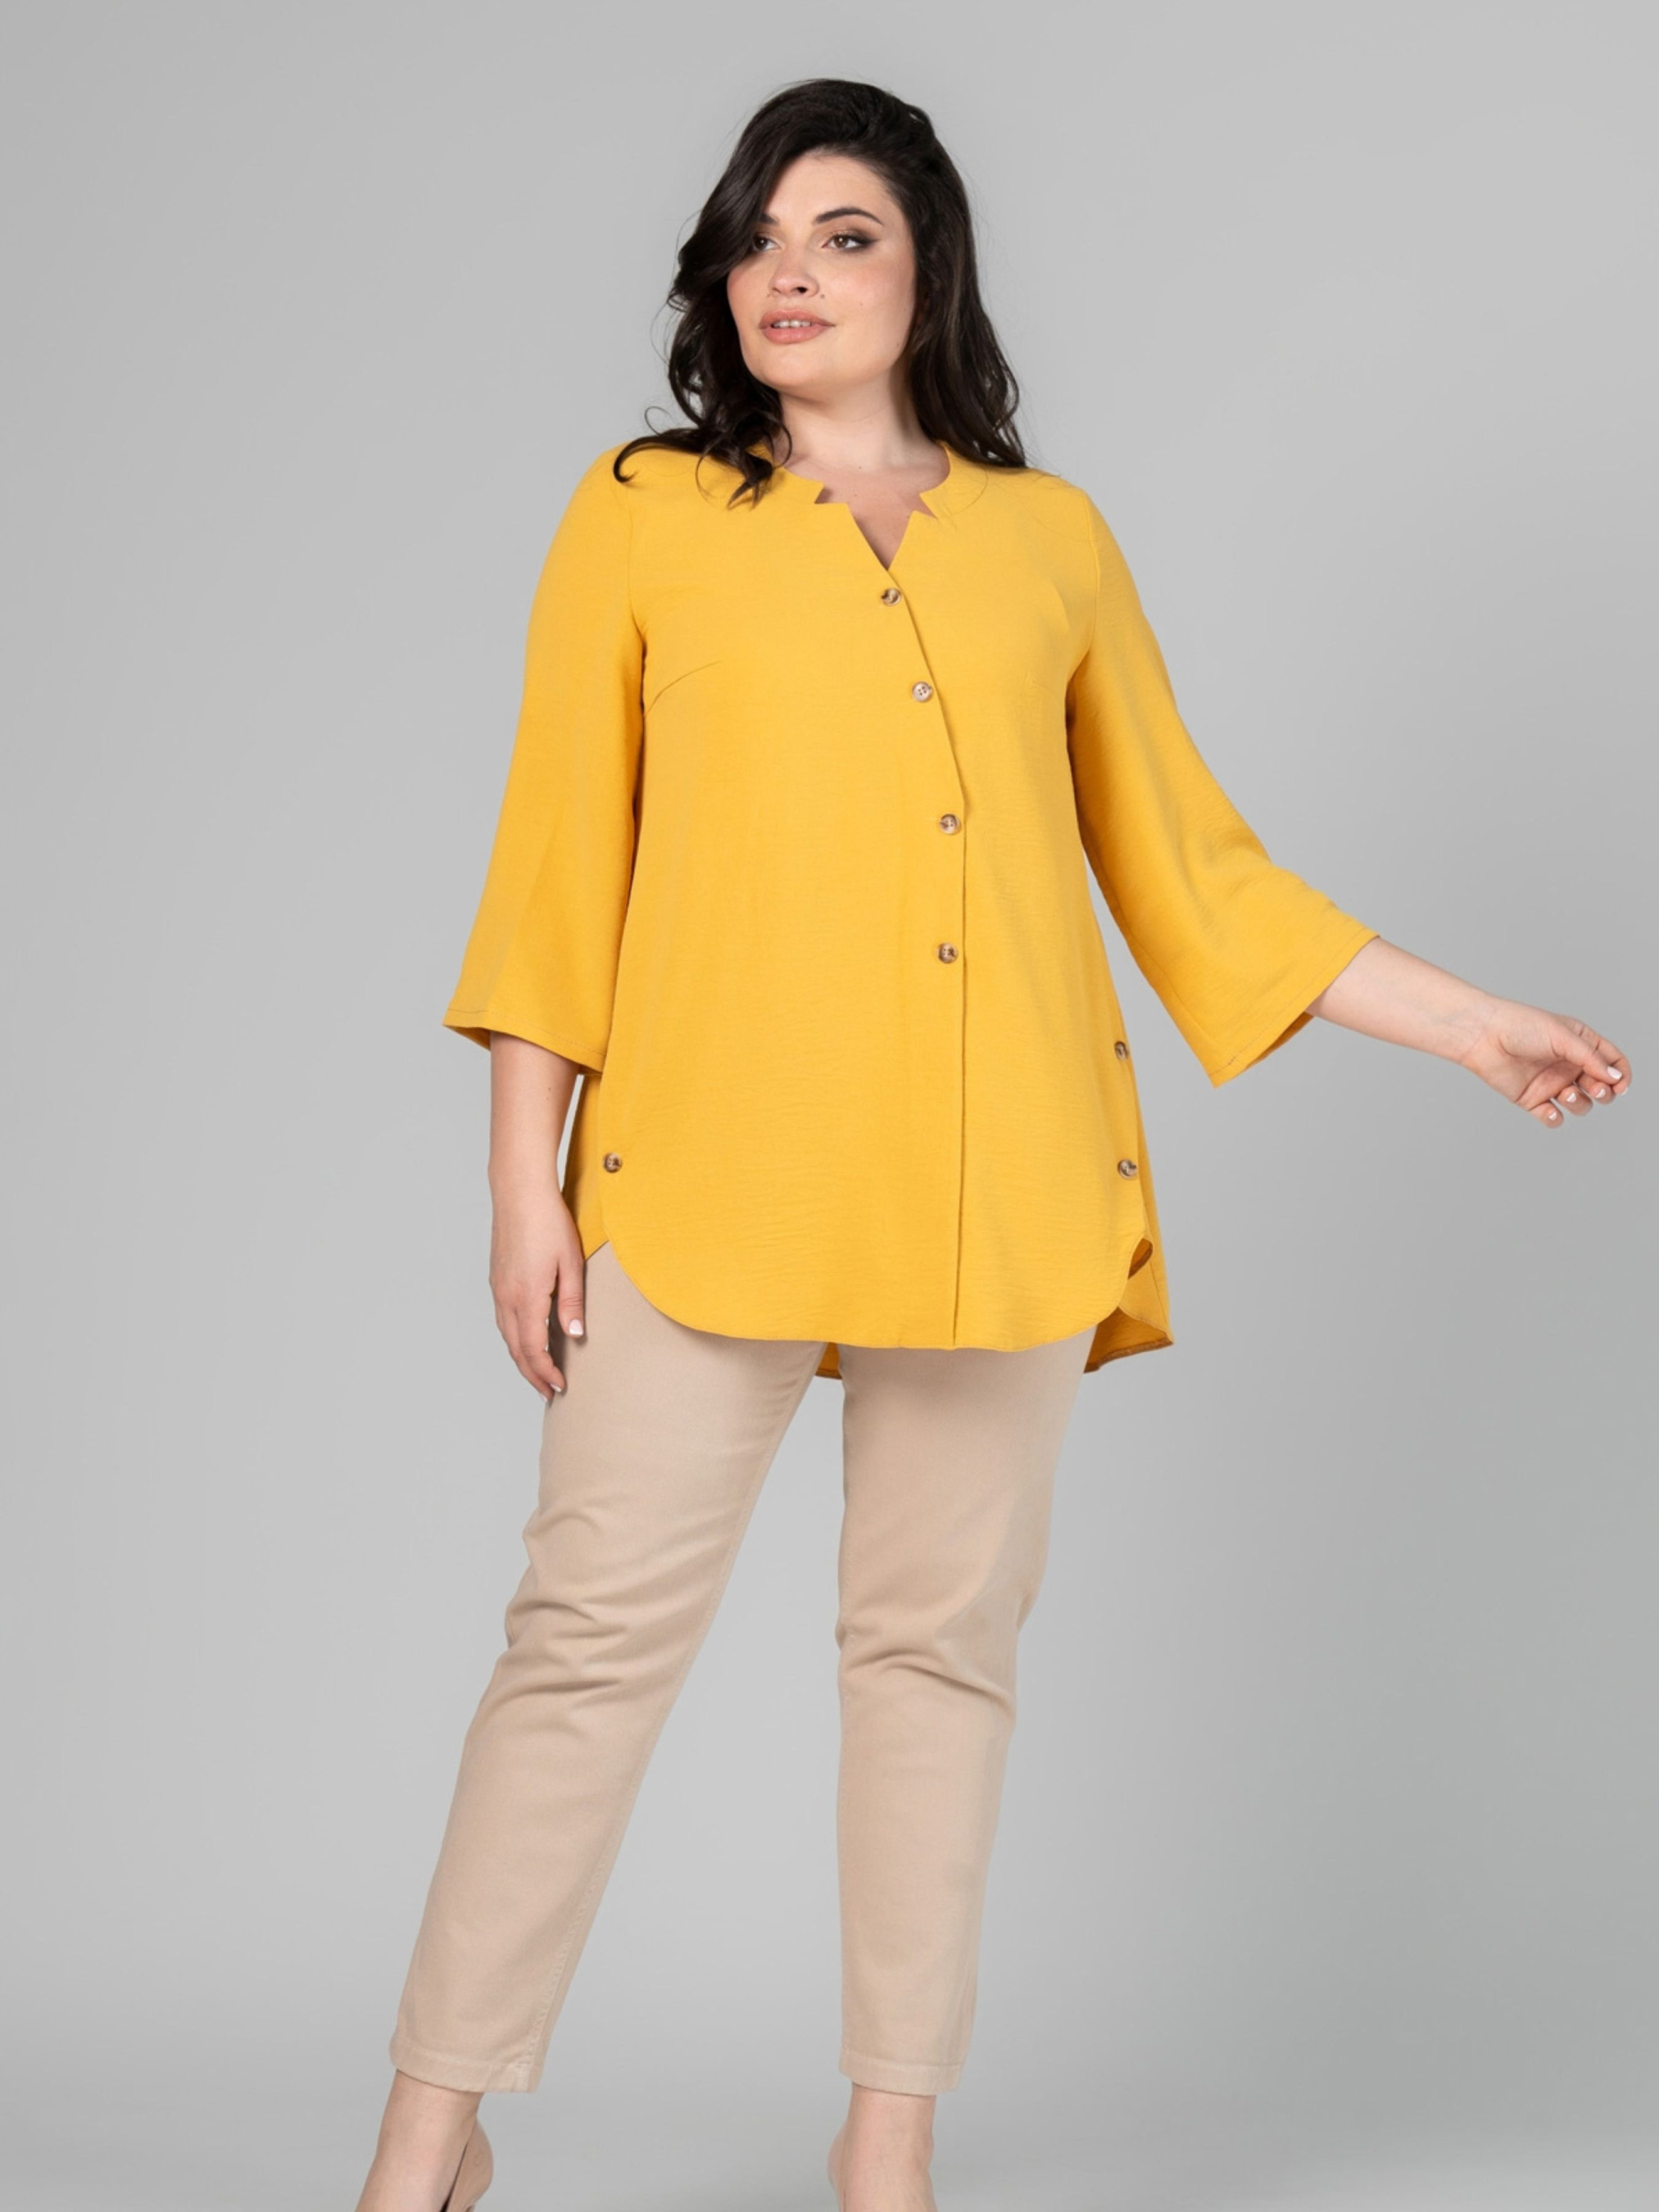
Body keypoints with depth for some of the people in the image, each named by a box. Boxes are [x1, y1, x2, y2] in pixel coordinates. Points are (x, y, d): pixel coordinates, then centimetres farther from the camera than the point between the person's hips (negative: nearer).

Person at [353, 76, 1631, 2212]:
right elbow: (561, 868, 5)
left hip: (1002, 1184, 2)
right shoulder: (642, 519, 7)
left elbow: (1188, 863, 15)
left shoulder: (1051, 539, 12)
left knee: (942, 1636, 6)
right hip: (712, 1165, -2)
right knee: (597, 1624, -3)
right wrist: (524, 1179, -1)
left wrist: (1471, 1023, 13)